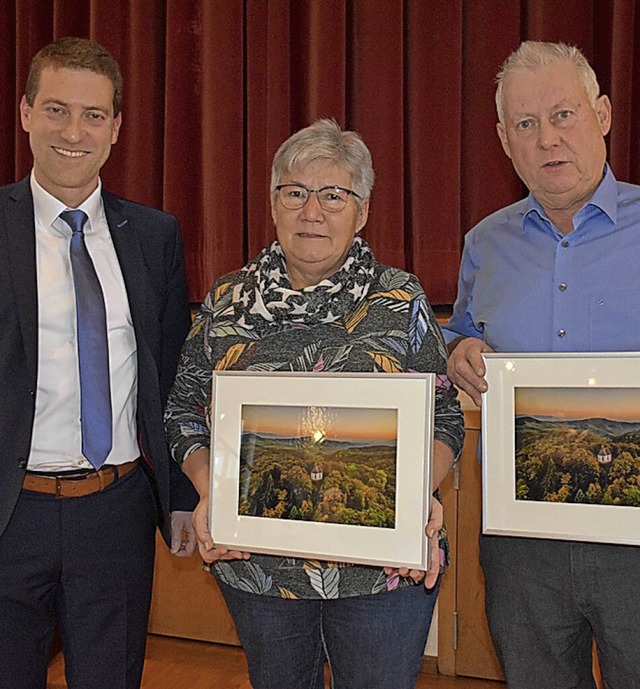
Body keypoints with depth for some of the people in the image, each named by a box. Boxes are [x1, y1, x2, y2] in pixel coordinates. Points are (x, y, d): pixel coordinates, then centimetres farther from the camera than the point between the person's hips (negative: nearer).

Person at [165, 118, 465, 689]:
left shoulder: (401, 301, -3)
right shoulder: (226, 301, 2)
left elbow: (444, 419, -3)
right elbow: (185, 413, 6)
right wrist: (209, 492, -10)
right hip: (254, 562, 2)